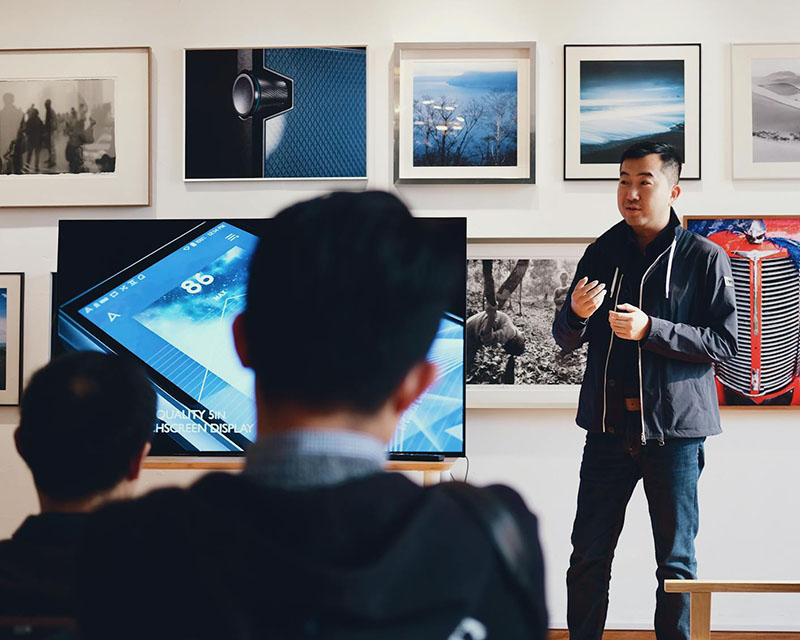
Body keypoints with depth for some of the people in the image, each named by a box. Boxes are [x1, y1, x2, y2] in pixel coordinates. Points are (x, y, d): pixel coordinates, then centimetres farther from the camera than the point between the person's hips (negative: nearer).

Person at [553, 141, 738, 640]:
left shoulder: (704, 258, -2)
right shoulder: (602, 253, 8)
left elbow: (726, 342, -8)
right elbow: (566, 340, 11)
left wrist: (651, 329, -19)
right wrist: (577, 314, -12)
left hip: (674, 430, -3)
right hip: (609, 427, 3)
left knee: (677, 562, 8)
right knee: (588, 558, 6)